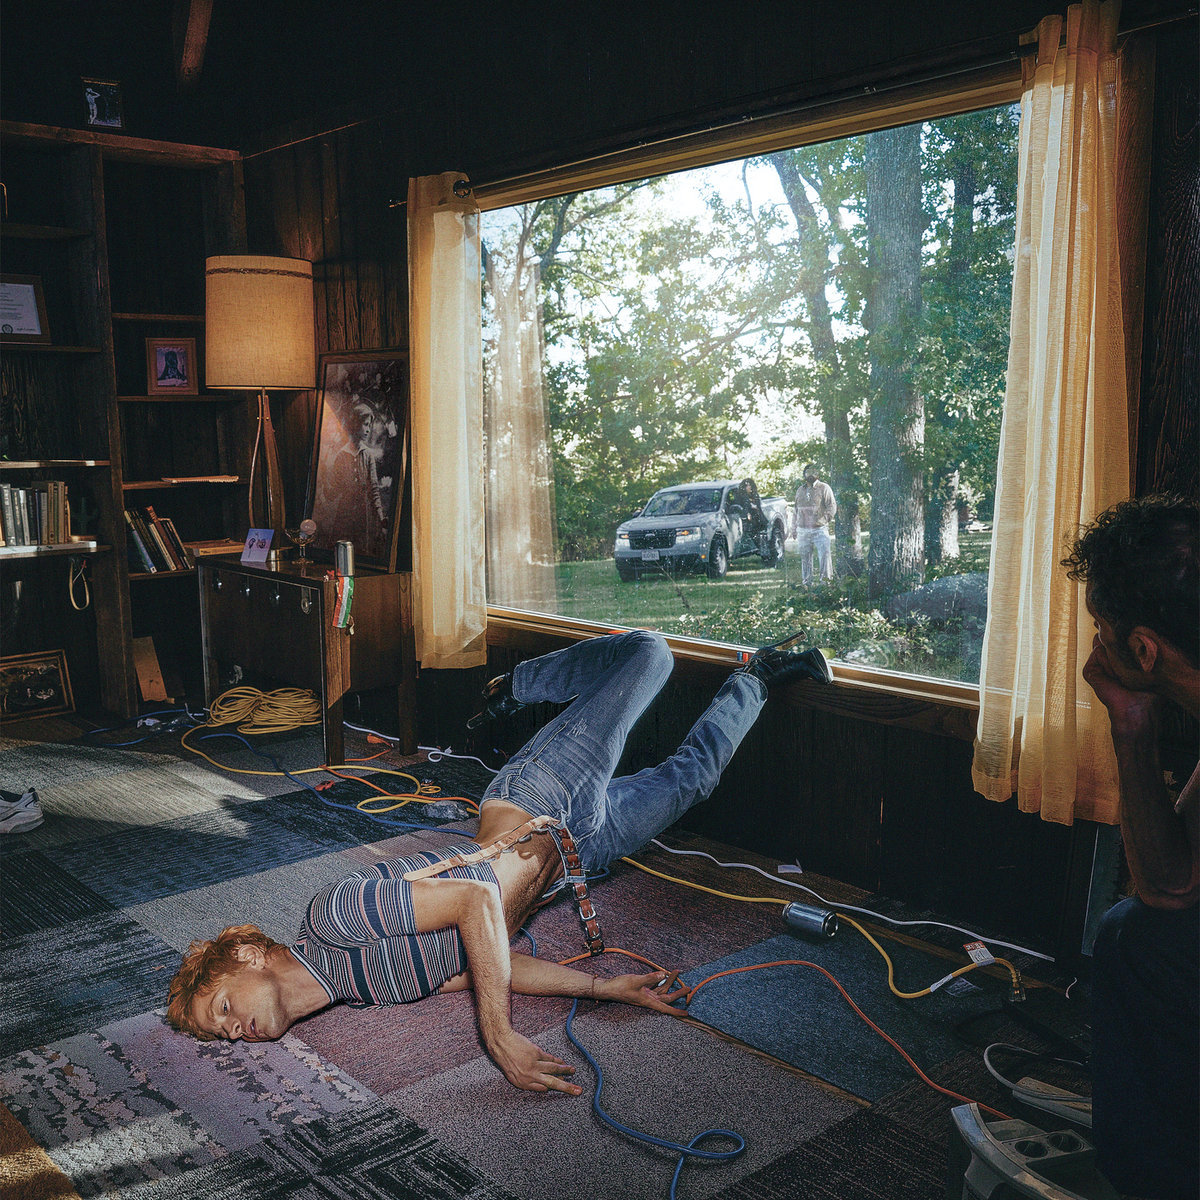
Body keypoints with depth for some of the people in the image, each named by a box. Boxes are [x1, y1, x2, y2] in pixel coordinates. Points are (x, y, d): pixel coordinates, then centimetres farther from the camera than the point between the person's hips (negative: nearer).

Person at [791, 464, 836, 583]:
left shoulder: (824, 488, 3)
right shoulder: (800, 490, 18)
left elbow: (832, 506, -2)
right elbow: (795, 511, 23)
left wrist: (824, 519, -13)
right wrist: (794, 529, 21)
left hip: (820, 529, -4)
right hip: (802, 531, 4)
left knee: (824, 554, -14)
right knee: (805, 558, 7)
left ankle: (826, 577, -10)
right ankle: (807, 581, 15)